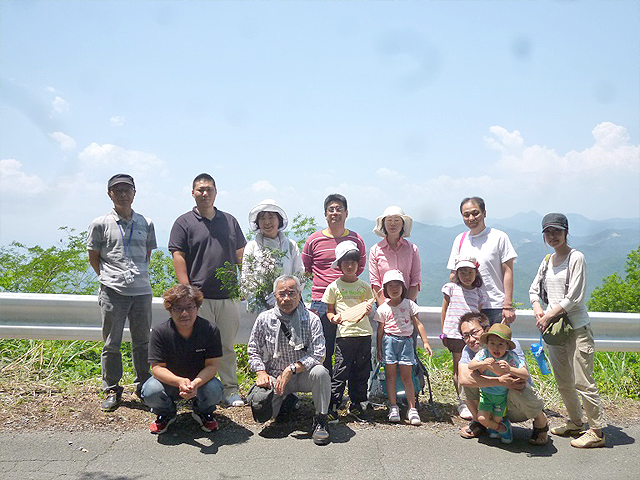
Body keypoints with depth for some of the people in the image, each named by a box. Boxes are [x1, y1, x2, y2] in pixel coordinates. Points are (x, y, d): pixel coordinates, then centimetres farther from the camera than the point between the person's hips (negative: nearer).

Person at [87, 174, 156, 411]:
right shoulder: (100, 224, 3)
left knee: (142, 342, 10)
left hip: (142, 291, 2)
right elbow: (93, 257, 9)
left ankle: (143, 386, 25)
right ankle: (112, 390, 20)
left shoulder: (146, 223, 10)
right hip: (112, 293, -2)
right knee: (111, 344, 5)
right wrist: (108, 278, 6)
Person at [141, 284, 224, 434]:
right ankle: (166, 414, 7)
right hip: (170, 381, 1)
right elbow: (157, 367, -17)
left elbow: (212, 365, -17)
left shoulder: (210, 330, -16)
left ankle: (203, 412, 6)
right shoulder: (160, 332, -15)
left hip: (200, 381, 0)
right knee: (150, 392, -30)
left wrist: (195, 383, -38)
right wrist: (179, 382, -37)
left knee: (214, 390, -32)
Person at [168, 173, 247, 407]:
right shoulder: (184, 222, 3)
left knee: (227, 345, 10)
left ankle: (230, 389, 20)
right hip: (199, 297, -3)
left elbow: (240, 254, 18)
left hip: (228, 295, 3)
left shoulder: (230, 221, 14)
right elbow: (178, 256, -3)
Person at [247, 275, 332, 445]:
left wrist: (291, 369, -24)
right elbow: (253, 351, 7)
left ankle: (320, 421, -11)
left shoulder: (311, 319, -8)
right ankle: (285, 400, 17)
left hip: (302, 375, -2)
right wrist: (261, 372, -10)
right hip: (274, 377, 2)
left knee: (320, 372, -33)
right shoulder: (264, 319, -2)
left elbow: (318, 355, -14)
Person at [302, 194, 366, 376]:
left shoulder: (356, 240, 8)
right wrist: (323, 281, 9)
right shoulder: (314, 240, 4)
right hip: (321, 302, -1)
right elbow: (305, 269, 14)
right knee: (323, 351, 3)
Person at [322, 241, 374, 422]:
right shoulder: (334, 287, 5)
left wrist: (368, 309, -5)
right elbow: (329, 310, 8)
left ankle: (357, 406, 21)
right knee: (341, 371, -6)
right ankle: (332, 407, 3)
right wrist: (333, 317, -14)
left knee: (361, 371, 8)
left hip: (364, 332, 3)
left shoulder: (364, 286, 11)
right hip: (344, 333, -3)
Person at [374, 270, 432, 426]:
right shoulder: (383, 308, 3)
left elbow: (418, 324, 4)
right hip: (389, 341, 0)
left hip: (406, 341, 0)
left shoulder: (409, 304, 3)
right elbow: (380, 330, 8)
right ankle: (393, 407, 10)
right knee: (390, 375, 2)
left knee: (406, 376, -1)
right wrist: (379, 349, 7)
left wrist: (425, 342, -2)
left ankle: (412, 409, 5)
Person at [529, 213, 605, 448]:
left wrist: (550, 315, -13)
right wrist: (538, 308, -2)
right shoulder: (547, 261, 12)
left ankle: (597, 431, 7)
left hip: (577, 329, -7)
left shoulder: (576, 257, -9)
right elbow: (534, 289, 18)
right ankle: (576, 423, 30)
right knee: (563, 383, 15)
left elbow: (574, 297, -15)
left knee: (582, 382, -5)